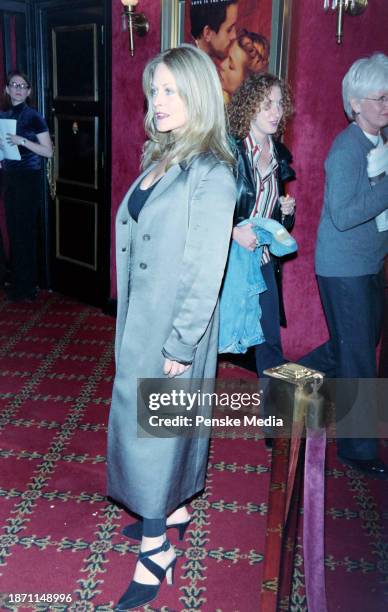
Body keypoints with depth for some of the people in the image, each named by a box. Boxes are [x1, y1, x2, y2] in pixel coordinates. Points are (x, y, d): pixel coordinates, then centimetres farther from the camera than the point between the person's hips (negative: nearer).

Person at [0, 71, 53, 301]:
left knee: (26, 231, -4)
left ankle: (27, 286, 6)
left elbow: (48, 151, -9)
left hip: (29, 179, -6)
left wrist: (22, 141, -19)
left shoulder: (34, 117, -6)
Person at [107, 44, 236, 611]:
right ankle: (173, 510, 40)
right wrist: (130, 325, 12)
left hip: (174, 330, -8)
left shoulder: (211, 176, -18)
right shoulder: (160, 162, 7)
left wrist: (179, 346, -18)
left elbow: (206, 274, -20)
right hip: (140, 321, 8)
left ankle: (156, 549, 20)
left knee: (145, 431, 2)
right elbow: (136, 241, 10)